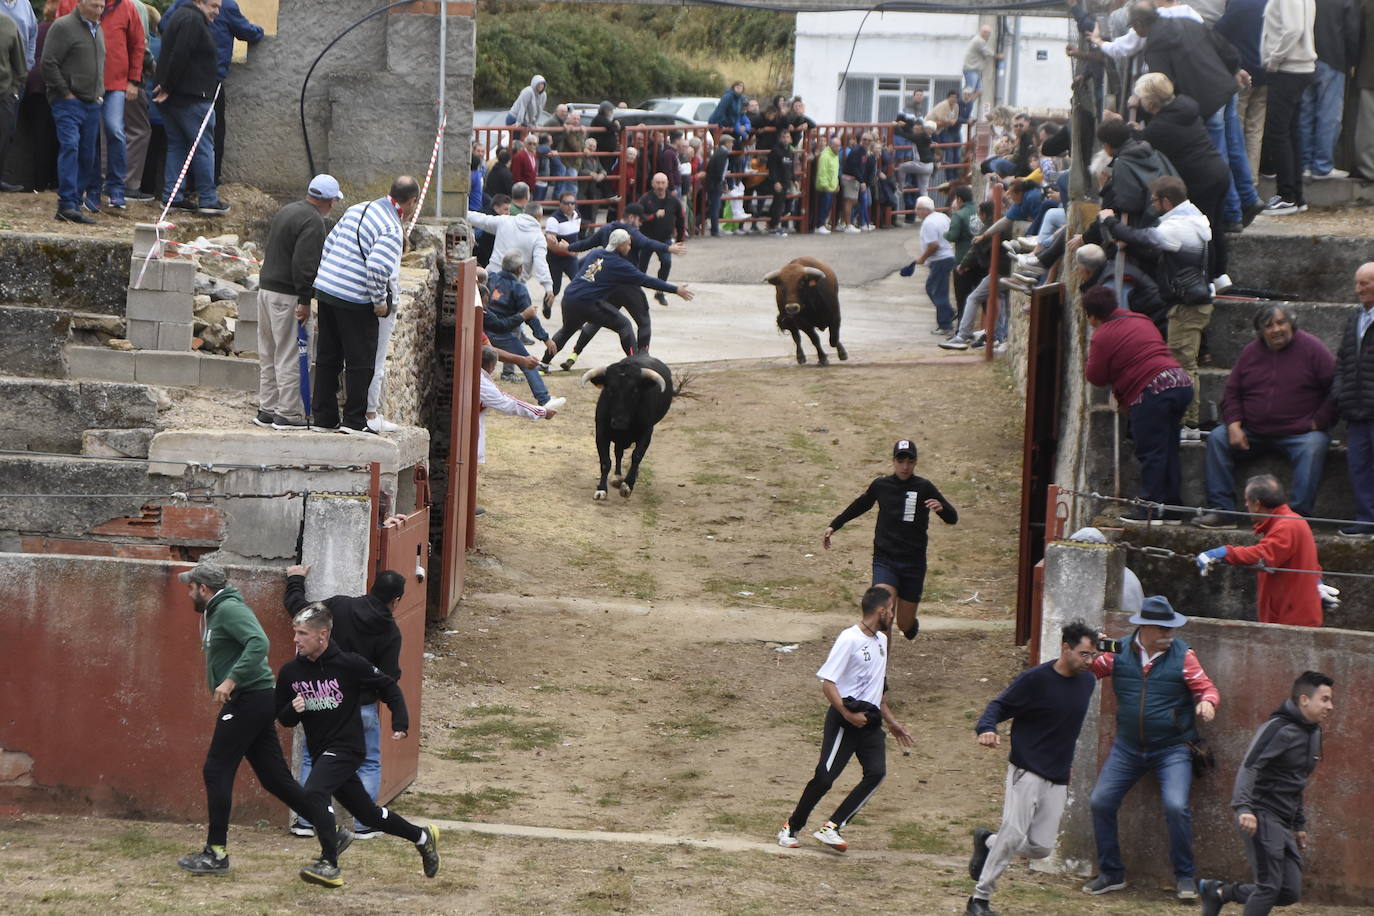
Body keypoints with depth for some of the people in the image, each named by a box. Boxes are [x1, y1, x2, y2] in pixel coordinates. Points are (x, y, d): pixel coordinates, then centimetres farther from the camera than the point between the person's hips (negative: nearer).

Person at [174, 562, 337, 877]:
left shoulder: (229, 609, -11)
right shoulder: (216, 613, 21)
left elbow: (259, 643, -26)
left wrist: (231, 680, -29)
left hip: (248, 698, -10)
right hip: (255, 701, 10)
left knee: (217, 771, -4)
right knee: (275, 777, 8)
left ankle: (216, 854, 0)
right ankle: (331, 836, 6)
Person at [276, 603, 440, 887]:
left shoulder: (349, 665, -13)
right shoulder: (290, 672, 0)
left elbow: (388, 688, 0)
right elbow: (283, 718, 9)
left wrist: (400, 723, -6)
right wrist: (293, 710, -14)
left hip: (347, 747, -6)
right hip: (320, 752, 6)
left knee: (314, 792, -29)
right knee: (368, 814, 15)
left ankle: (329, 865, -27)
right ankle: (422, 837, 37)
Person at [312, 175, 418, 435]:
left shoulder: (357, 209, 11)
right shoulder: (392, 229, -15)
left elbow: (329, 243, 16)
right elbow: (377, 268, -25)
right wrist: (380, 302, -11)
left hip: (325, 289, 8)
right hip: (355, 301, -8)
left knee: (327, 358, 14)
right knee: (361, 362, 4)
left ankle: (324, 416, 20)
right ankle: (354, 420, 6)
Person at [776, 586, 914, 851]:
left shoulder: (880, 640, 16)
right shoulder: (849, 639, -12)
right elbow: (827, 683, -15)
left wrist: (891, 722, 28)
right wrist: (848, 714, -22)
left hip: (870, 720, 7)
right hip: (844, 720, -7)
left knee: (876, 772, -13)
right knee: (825, 776, -8)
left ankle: (832, 827, -10)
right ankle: (791, 828, 10)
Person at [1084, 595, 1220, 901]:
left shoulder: (1182, 655, -7)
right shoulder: (1119, 653, -2)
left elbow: (1207, 688, -3)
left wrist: (1207, 702, -27)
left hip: (1173, 749, -3)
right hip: (1128, 747, 3)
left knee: (1176, 806, -19)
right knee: (1101, 802, 1)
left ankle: (1184, 876, -1)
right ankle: (1111, 874, 16)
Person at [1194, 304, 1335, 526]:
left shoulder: (1311, 348, -4)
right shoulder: (1251, 352, 8)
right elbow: (1232, 393, 13)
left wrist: (1317, 423, -13)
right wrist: (1234, 426, -4)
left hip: (1299, 432, -4)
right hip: (1253, 431, 4)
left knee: (1313, 448, -34)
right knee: (1217, 439, -12)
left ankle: (1300, 514, -34)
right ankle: (1222, 510, -14)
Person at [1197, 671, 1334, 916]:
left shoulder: (1312, 734, 17)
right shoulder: (1279, 729, -13)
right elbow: (1249, 767, -23)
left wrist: (1300, 825, 27)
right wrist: (1243, 808, -37)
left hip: (1283, 825, 9)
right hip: (1262, 816, -9)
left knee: (1290, 893, 4)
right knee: (1269, 886, -13)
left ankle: (1219, 891, 18)